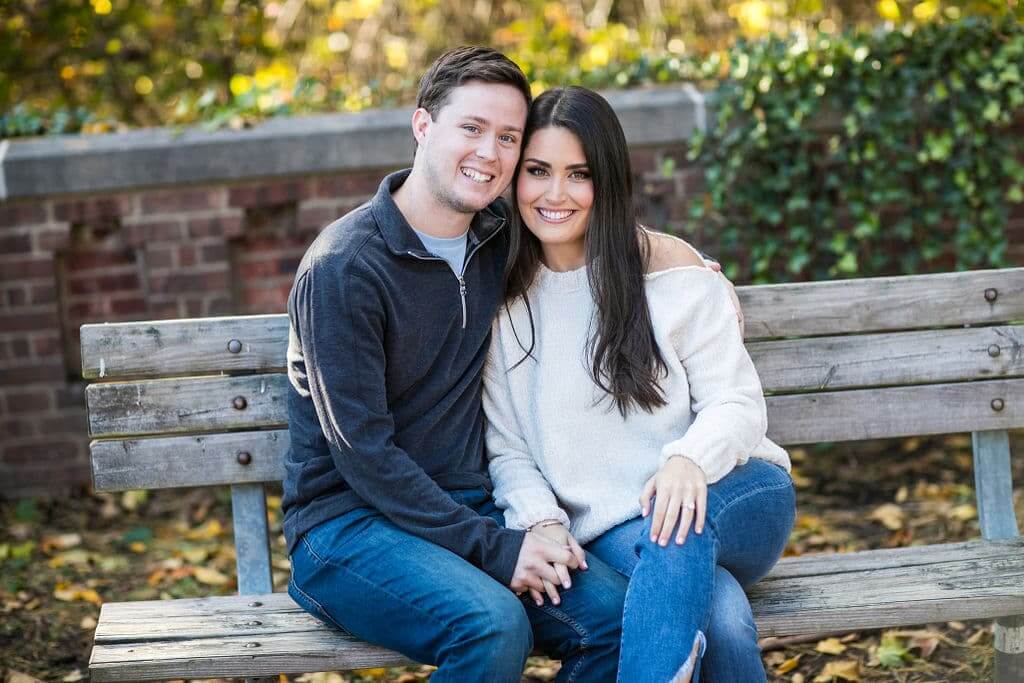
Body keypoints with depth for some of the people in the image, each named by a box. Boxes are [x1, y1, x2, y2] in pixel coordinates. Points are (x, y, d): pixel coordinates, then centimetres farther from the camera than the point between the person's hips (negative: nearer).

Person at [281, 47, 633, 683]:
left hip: (471, 511, 6)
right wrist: (493, 547, -18)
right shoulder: (345, 266, -13)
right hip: (347, 522, -6)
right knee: (493, 625, -33)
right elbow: (362, 452, -16)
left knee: (623, 616, -19)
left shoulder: (497, 238, 8)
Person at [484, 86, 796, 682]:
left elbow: (738, 402, -3)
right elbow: (506, 449, 6)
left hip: (732, 497, 0)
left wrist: (689, 459, -25)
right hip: (609, 531, 0)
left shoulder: (669, 266, 0)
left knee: (676, 528, -38)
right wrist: (541, 523, -14)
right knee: (719, 621, -33)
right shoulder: (502, 300, 6)